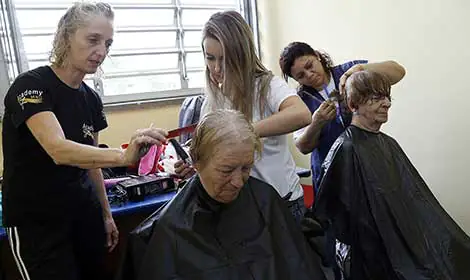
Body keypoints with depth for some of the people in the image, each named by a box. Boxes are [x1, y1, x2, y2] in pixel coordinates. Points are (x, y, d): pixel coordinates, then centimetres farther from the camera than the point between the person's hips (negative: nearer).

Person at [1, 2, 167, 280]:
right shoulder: (31, 85, -17)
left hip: (85, 215, 6)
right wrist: (124, 156, -48)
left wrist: (107, 214, 13)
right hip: (36, 223, -6)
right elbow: (58, 150, -33)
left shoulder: (91, 99, 3)